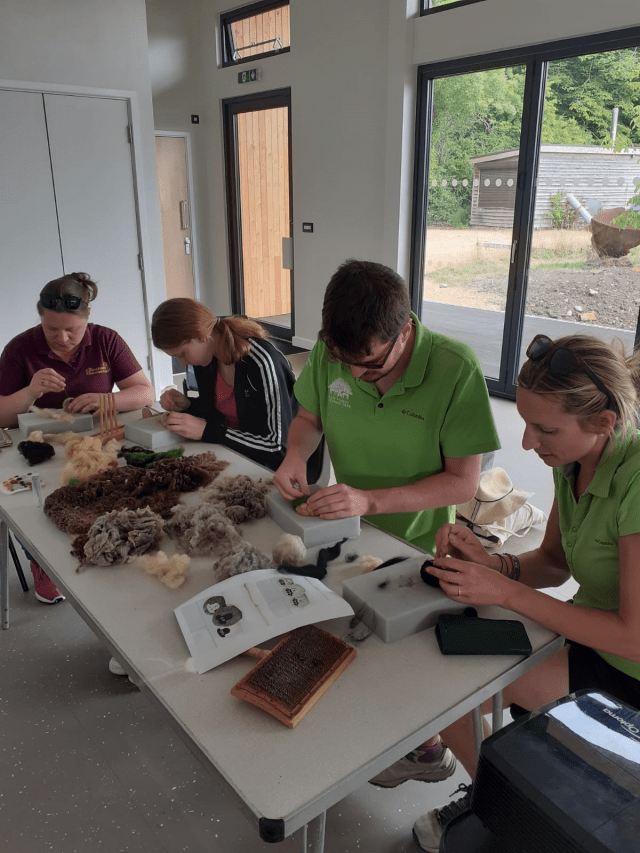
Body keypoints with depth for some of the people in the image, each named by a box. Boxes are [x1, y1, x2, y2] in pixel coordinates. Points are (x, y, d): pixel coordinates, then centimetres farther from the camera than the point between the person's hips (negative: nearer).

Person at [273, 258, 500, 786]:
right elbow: (310, 417, 4)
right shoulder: (330, 352, -16)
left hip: (415, 543, -3)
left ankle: (426, 747, 40)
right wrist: (295, 456, -18)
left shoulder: (455, 369, -27)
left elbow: (463, 483, -23)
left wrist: (369, 500, -32)